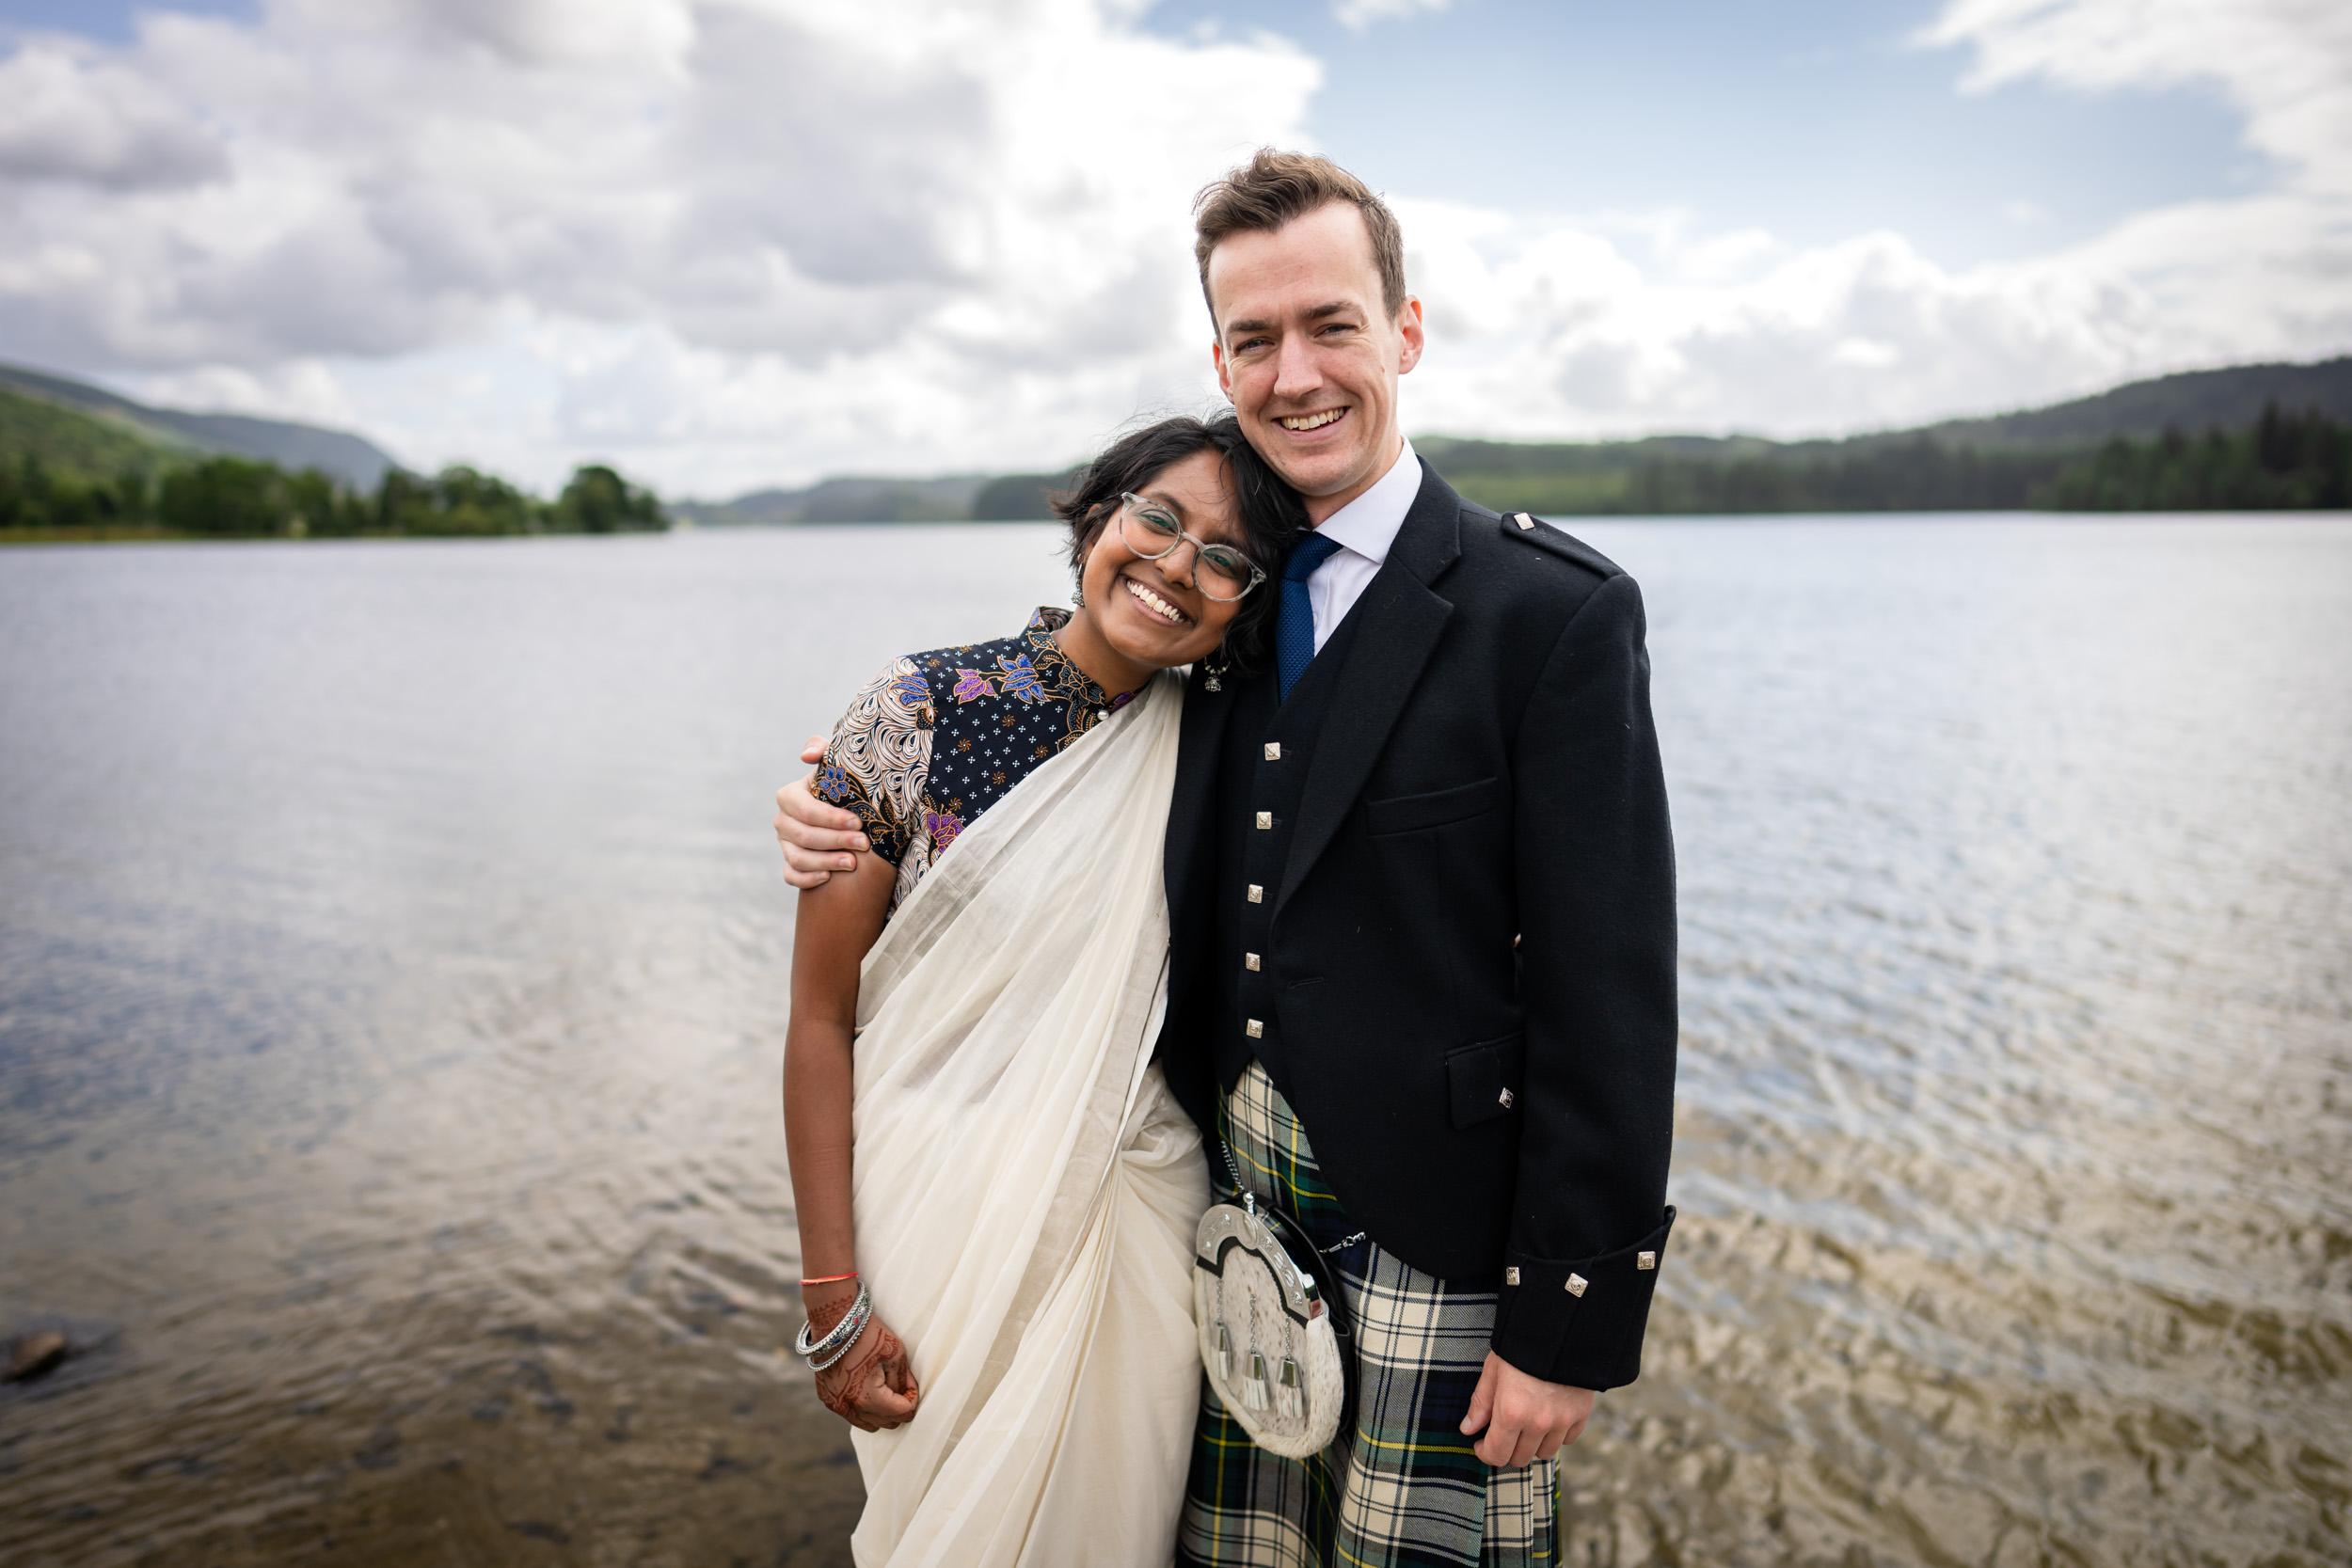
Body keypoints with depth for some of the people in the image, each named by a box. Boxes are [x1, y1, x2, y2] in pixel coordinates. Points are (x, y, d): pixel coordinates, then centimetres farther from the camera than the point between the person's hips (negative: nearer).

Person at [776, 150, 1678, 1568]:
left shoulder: (1558, 613, -11)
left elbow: (1608, 999, -13)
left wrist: (1571, 1325, -12)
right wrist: (857, 822, -2)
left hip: (1435, 1250, -4)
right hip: (1230, 1229, 5)